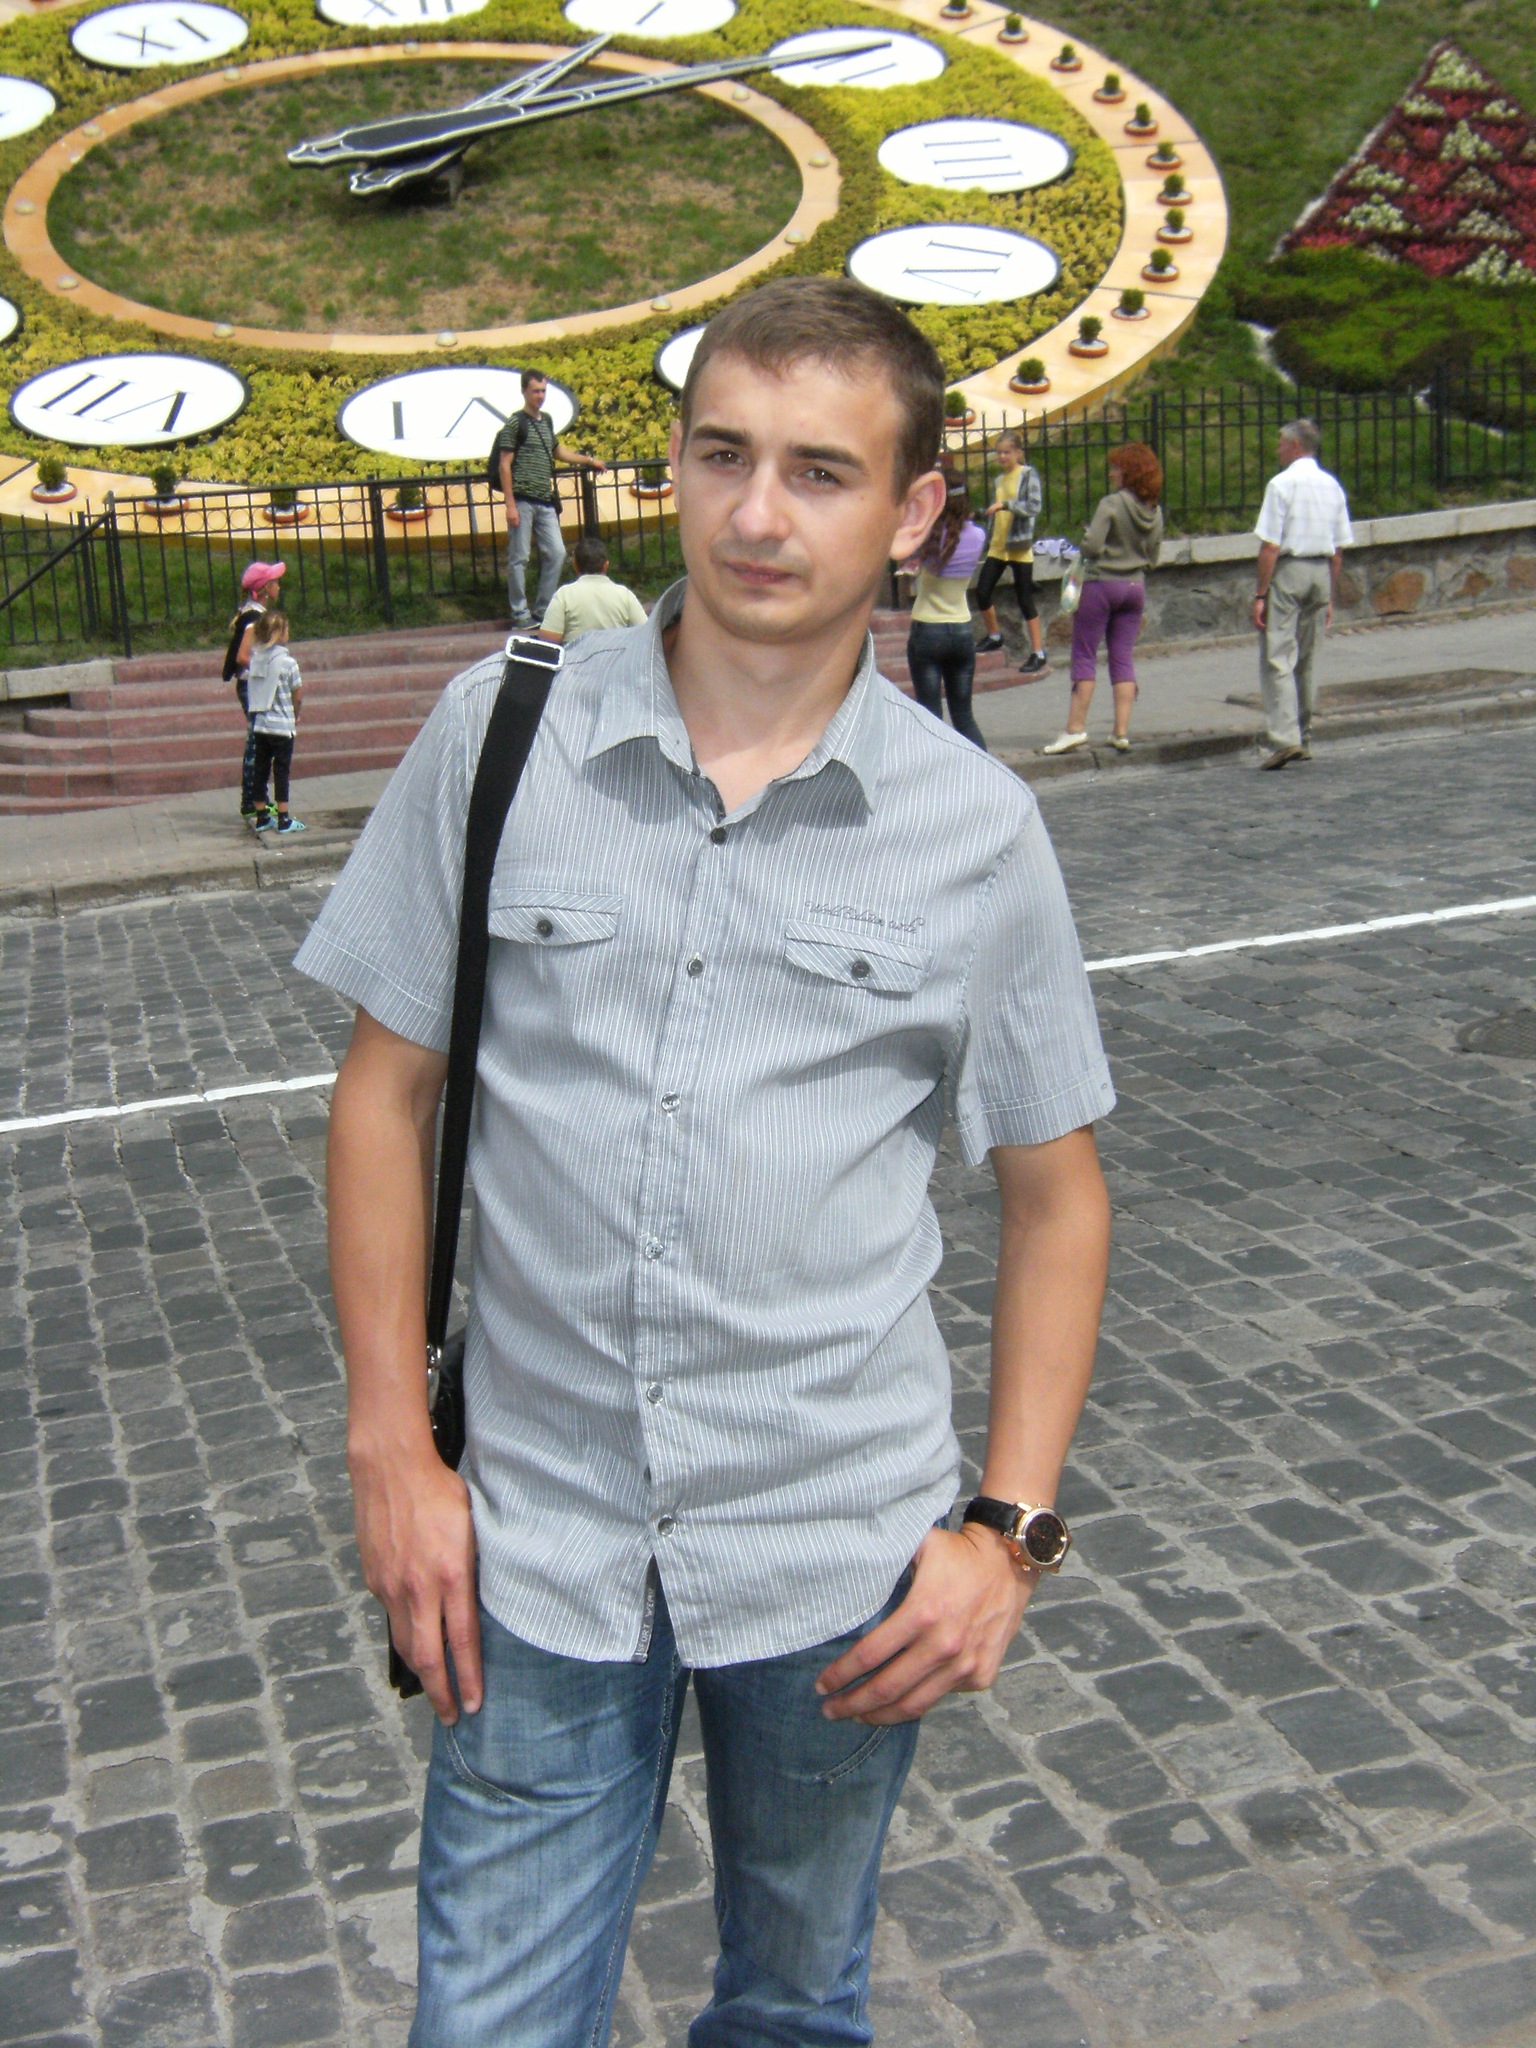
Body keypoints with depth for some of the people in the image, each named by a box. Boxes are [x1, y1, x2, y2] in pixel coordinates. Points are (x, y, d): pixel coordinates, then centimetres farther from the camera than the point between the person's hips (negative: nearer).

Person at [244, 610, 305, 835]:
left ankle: (262, 816, 16)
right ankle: (284, 820, 1)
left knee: (261, 768, 11)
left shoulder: (255, 658, 3)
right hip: (282, 725, -5)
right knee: (281, 770, -1)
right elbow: (298, 695, -6)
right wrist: (296, 715, 11)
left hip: (259, 723, 5)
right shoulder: (287, 662, -12)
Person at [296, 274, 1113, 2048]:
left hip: (841, 1556, 1)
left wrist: (1011, 1527, -4)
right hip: (537, 1538, 0)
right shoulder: (500, 733, -6)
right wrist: (390, 1450, -3)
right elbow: (386, 1088, 0)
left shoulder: (975, 826, -5)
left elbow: (1052, 1192, 3)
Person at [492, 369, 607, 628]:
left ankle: (544, 607, 16)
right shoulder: (515, 423, -5)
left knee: (556, 553, 5)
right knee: (519, 558, -3)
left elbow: (558, 451, 33)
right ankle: (520, 613, 4)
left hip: (545, 502, 7)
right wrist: (510, 505, -14)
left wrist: (589, 460, 27)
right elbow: (504, 465, -8)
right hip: (522, 500, -7)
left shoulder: (546, 420, 16)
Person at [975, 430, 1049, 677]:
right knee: (982, 593, 3)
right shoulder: (999, 479, 14)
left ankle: (1038, 655, 1)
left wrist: (1005, 504, -25)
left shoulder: (1028, 474, -5)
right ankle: (994, 636, 28)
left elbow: (1034, 506, -17)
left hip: (1020, 548, -6)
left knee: (1025, 600, -5)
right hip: (997, 547, 6)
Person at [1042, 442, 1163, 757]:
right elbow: (1153, 559, 12)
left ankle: (1076, 728, -4)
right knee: (1122, 658, 8)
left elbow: (1092, 545, -19)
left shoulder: (1111, 504, -14)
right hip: (1136, 587, 6)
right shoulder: (1155, 511, 6)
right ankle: (1122, 733, 5)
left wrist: (1085, 540, 2)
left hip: (1101, 584, -6)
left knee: (1084, 656, -1)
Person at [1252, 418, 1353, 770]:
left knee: (1277, 659, -9)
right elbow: (1338, 550, 12)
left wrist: (1260, 594, -11)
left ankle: (1285, 738, -21)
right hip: (1321, 573, 7)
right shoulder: (1333, 486, 11)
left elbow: (1270, 546, -14)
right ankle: (1302, 739, 20)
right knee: (1306, 659, 14)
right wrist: (1330, 598, 18)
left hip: (1287, 571, -7)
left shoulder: (1282, 484, -8)